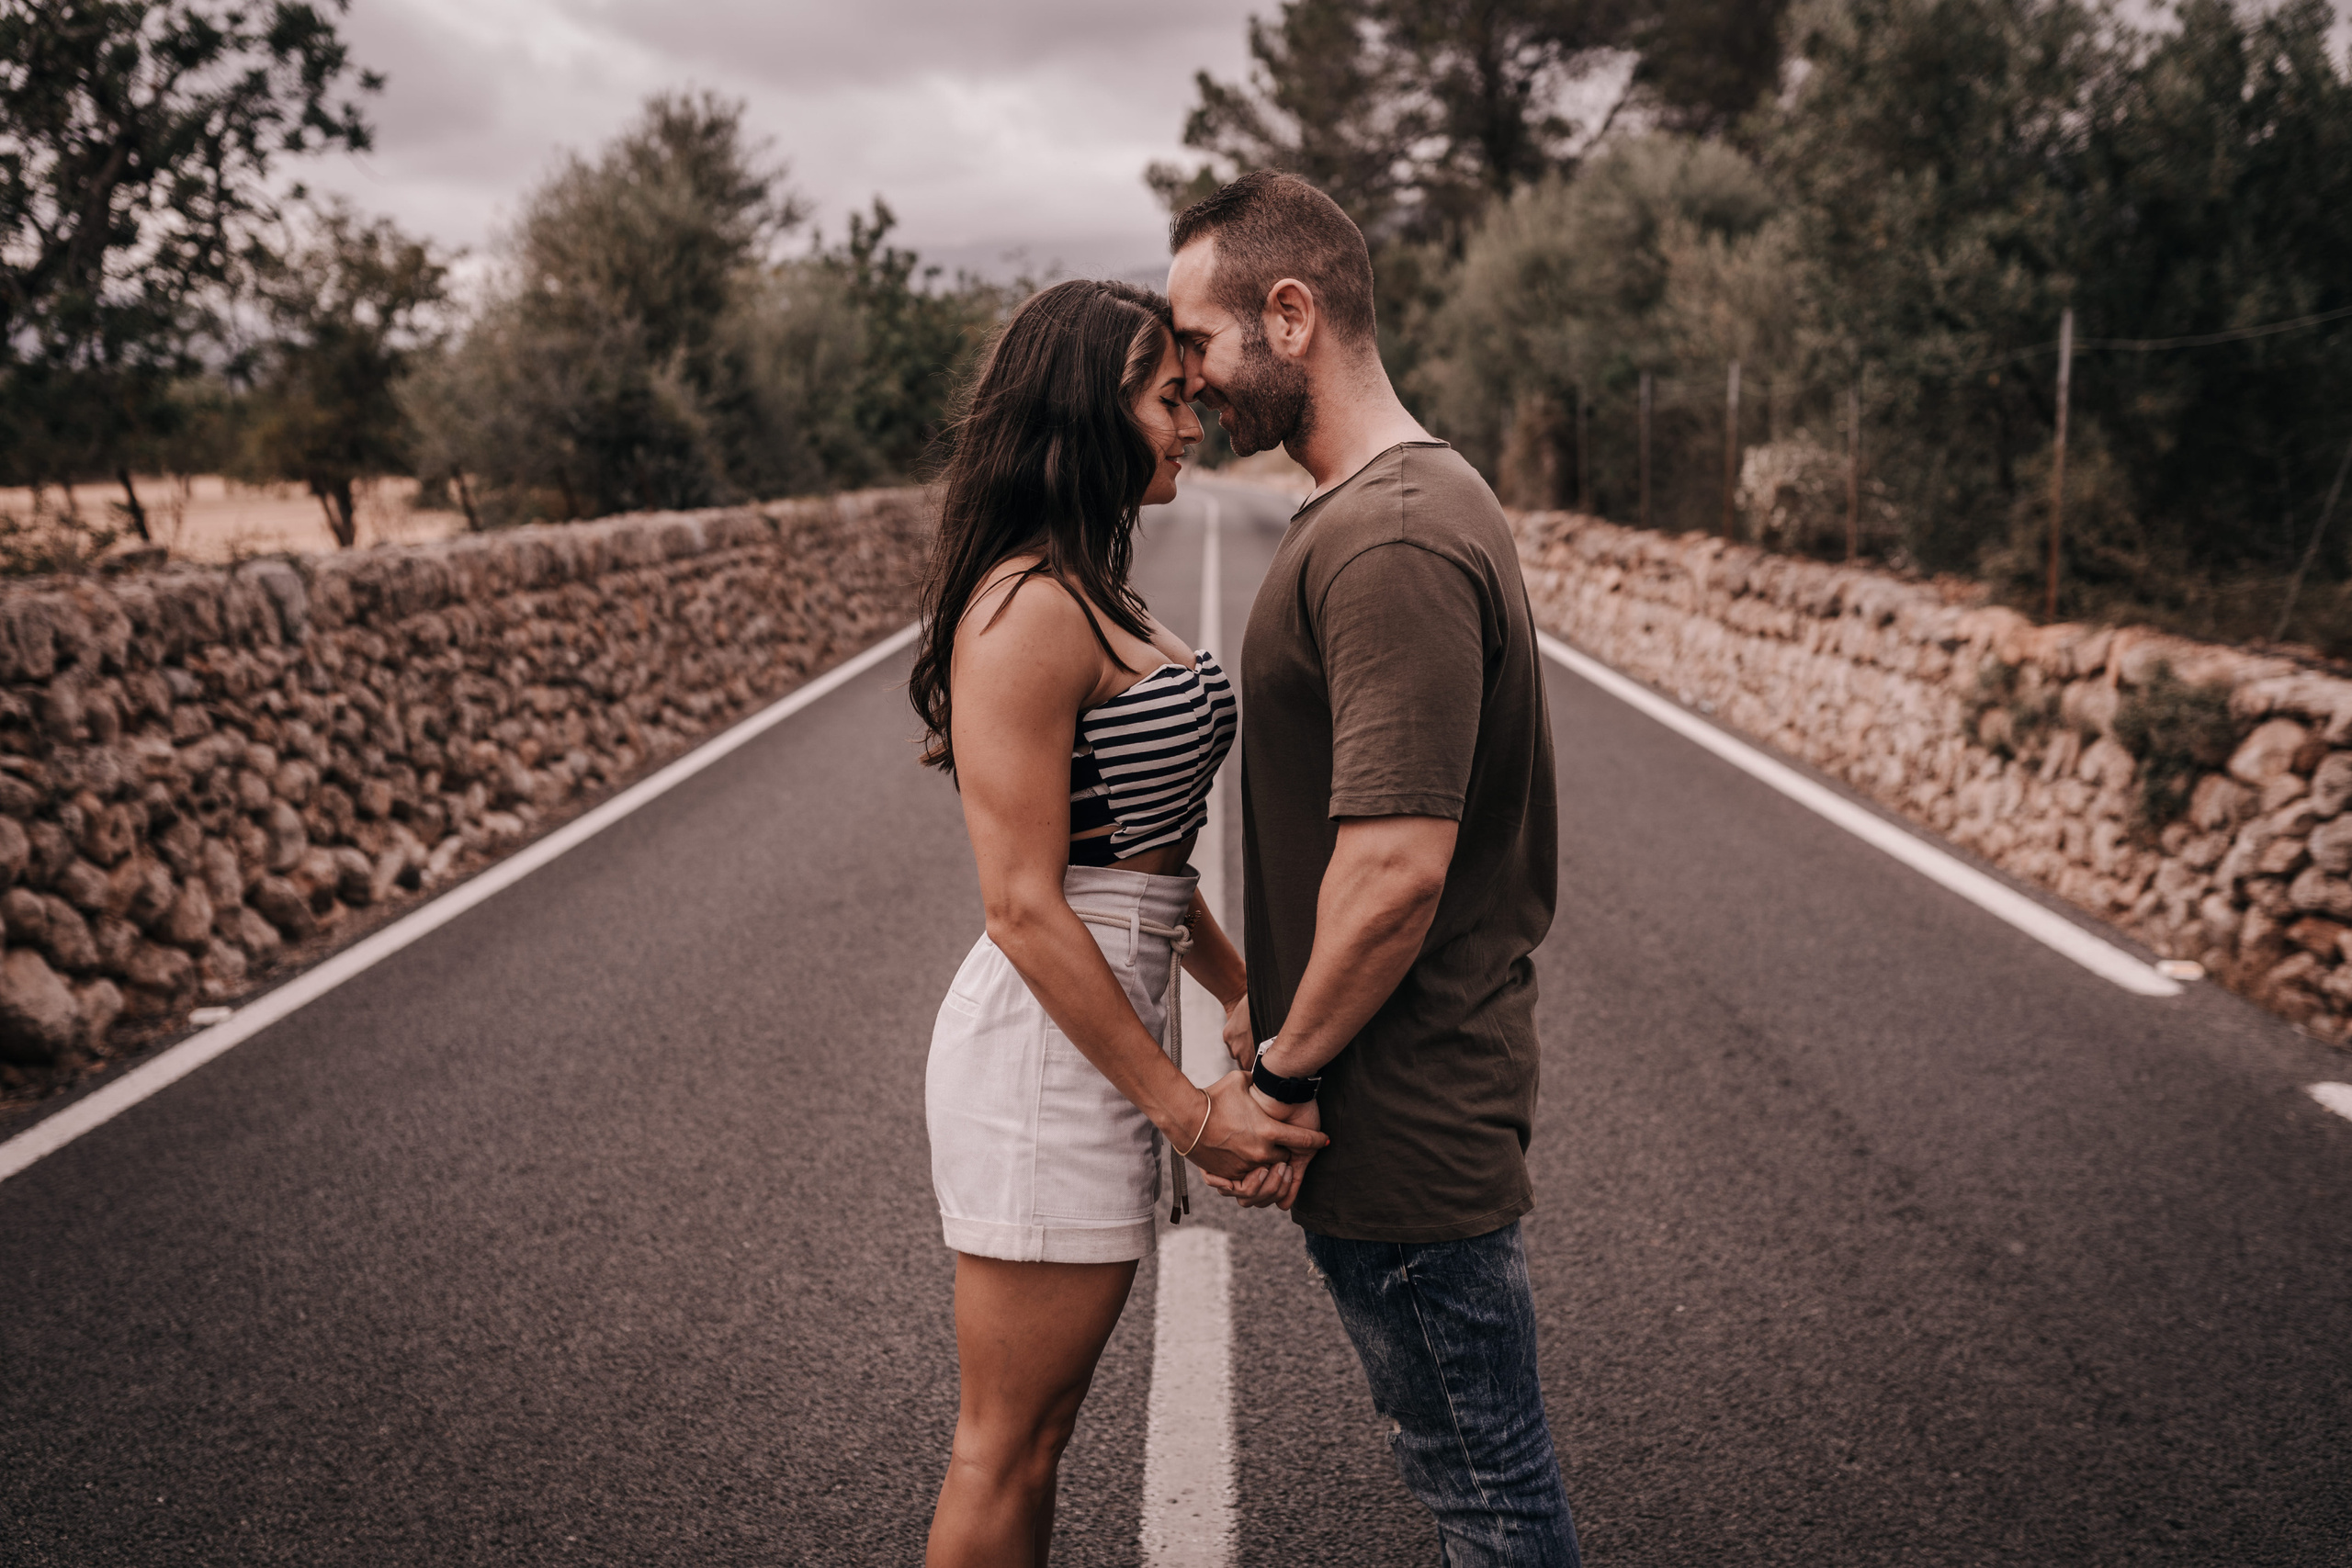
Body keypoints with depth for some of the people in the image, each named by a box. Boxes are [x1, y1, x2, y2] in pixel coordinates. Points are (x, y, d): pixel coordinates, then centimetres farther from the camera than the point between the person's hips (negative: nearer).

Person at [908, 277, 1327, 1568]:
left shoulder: (1094, 593, 14)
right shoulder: (1025, 610, -18)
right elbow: (1023, 905, -21)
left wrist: (1252, 1000, 18)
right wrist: (1185, 1109, -17)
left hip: (1103, 1024, 10)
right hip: (1050, 1042, -10)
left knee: (1032, 1432, 21)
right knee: (1008, 1445, 7)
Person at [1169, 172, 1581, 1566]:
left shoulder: (1390, 545, -23)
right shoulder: (1428, 495, 12)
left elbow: (1395, 868, -28)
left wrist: (1285, 1072, -14)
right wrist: (1281, 1007, 17)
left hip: (1403, 1119, -10)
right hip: (1425, 1092, 10)